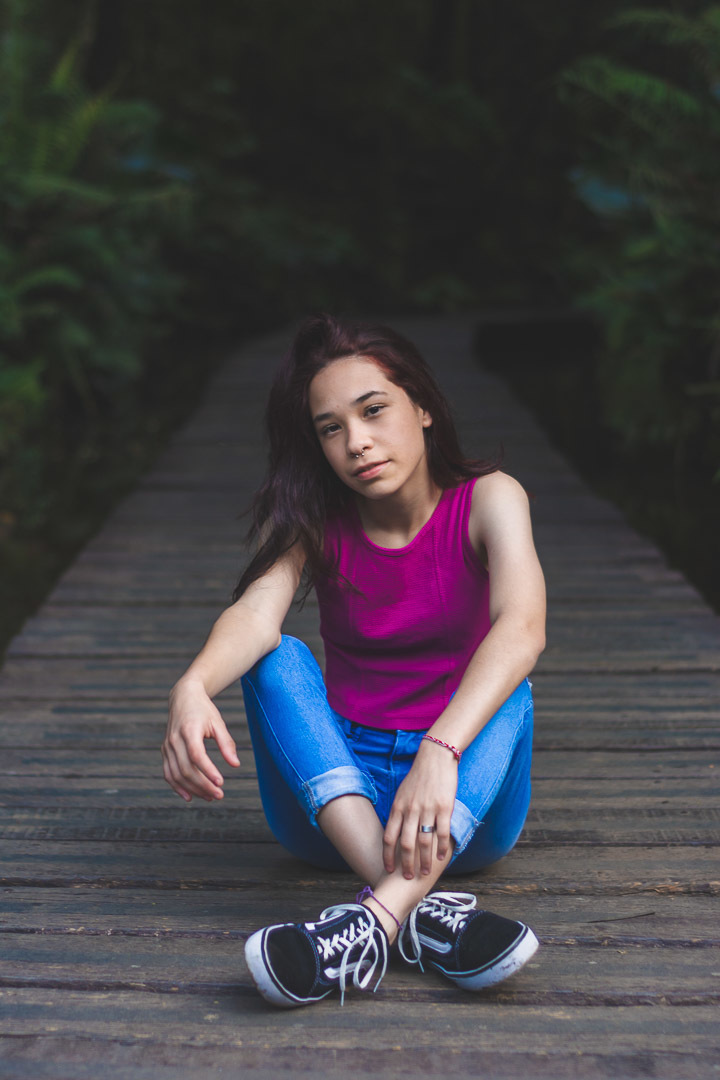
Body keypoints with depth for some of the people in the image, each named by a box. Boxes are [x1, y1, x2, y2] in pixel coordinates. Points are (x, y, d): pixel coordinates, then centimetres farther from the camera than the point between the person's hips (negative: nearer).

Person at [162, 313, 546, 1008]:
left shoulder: (487, 500, -7)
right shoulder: (317, 522, 0)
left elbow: (522, 627, -27)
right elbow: (256, 611, -22)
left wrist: (439, 751, -44)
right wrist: (193, 686, -45)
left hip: (465, 798, -1)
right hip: (333, 796, 2)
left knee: (508, 691, -29)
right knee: (275, 659, -23)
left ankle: (377, 919, -48)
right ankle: (422, 907, -41)